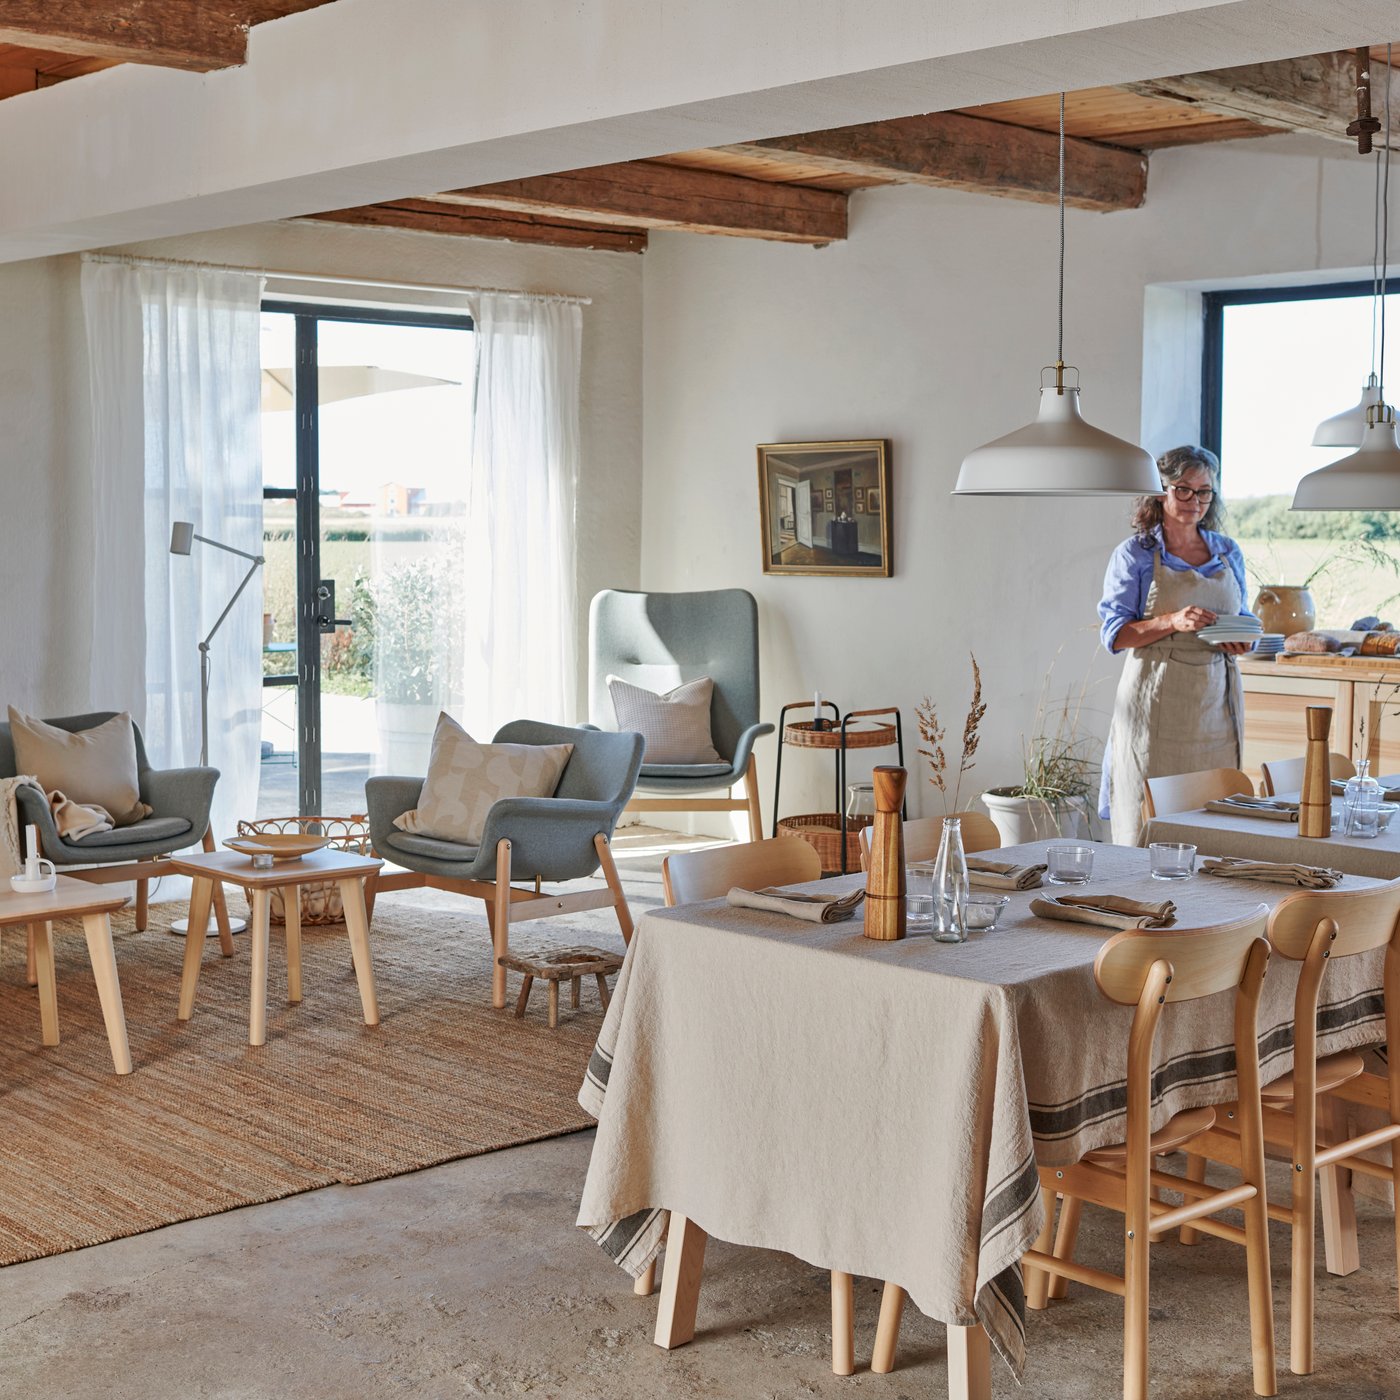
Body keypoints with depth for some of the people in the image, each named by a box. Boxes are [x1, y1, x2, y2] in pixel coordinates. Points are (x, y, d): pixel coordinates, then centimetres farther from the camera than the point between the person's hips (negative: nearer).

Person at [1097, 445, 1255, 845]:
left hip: (1216, 699, 4)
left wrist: (1241, 640, -4)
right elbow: (1114, 633, -4)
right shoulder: (1135, 555, 1)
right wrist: (1174, 622, -19)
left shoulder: (1228, 553, 13)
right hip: (1156, 703, -4)